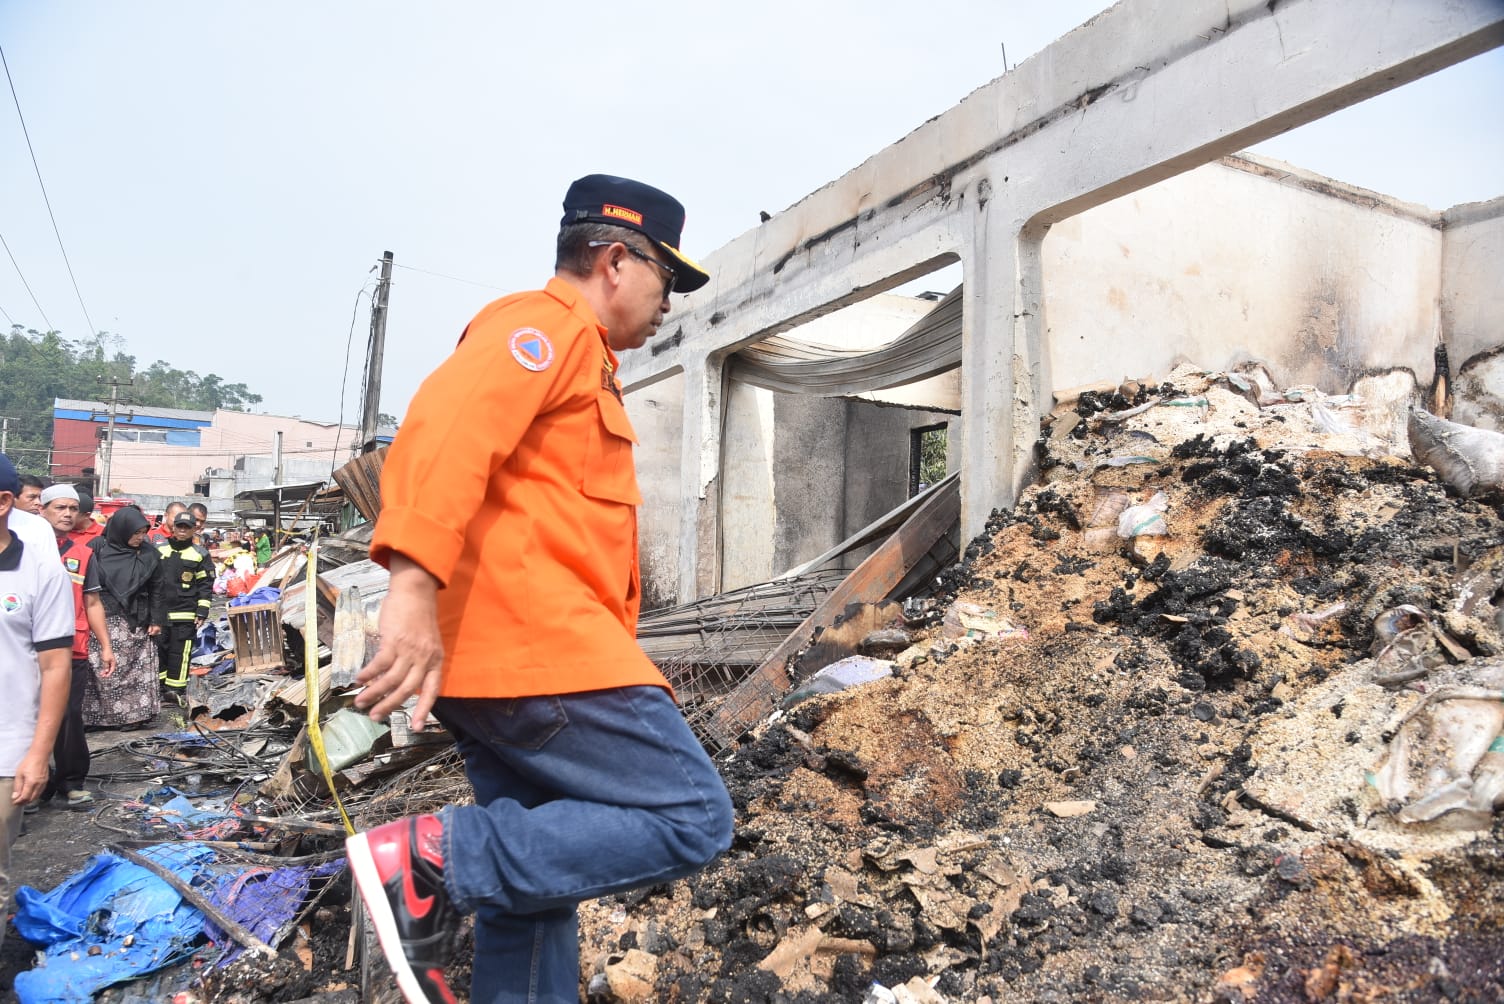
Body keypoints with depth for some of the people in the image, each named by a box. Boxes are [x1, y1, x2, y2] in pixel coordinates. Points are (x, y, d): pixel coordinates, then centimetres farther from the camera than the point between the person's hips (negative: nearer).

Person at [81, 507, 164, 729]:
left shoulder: (148, 555, 6)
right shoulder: (98, 548, -1)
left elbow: (155, 590, 8)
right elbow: (87, 585, -1)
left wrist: (156, 620, 3)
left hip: (137, 623, 2)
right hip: (103, 620, -2)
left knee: (137, 670, 1)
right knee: (102, 671, -4)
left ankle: (134, 714, 8)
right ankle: (96, 716, 6)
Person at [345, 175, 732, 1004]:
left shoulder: (572, 351, 28)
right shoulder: (548, 323, -4)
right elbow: (448, 423, -23)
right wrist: (415, 581, -34)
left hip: (497, 654, 10)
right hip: (539, 645, -10)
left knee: (530, 872, 14)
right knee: (691, 818, -8)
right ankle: (433, 858, -11)